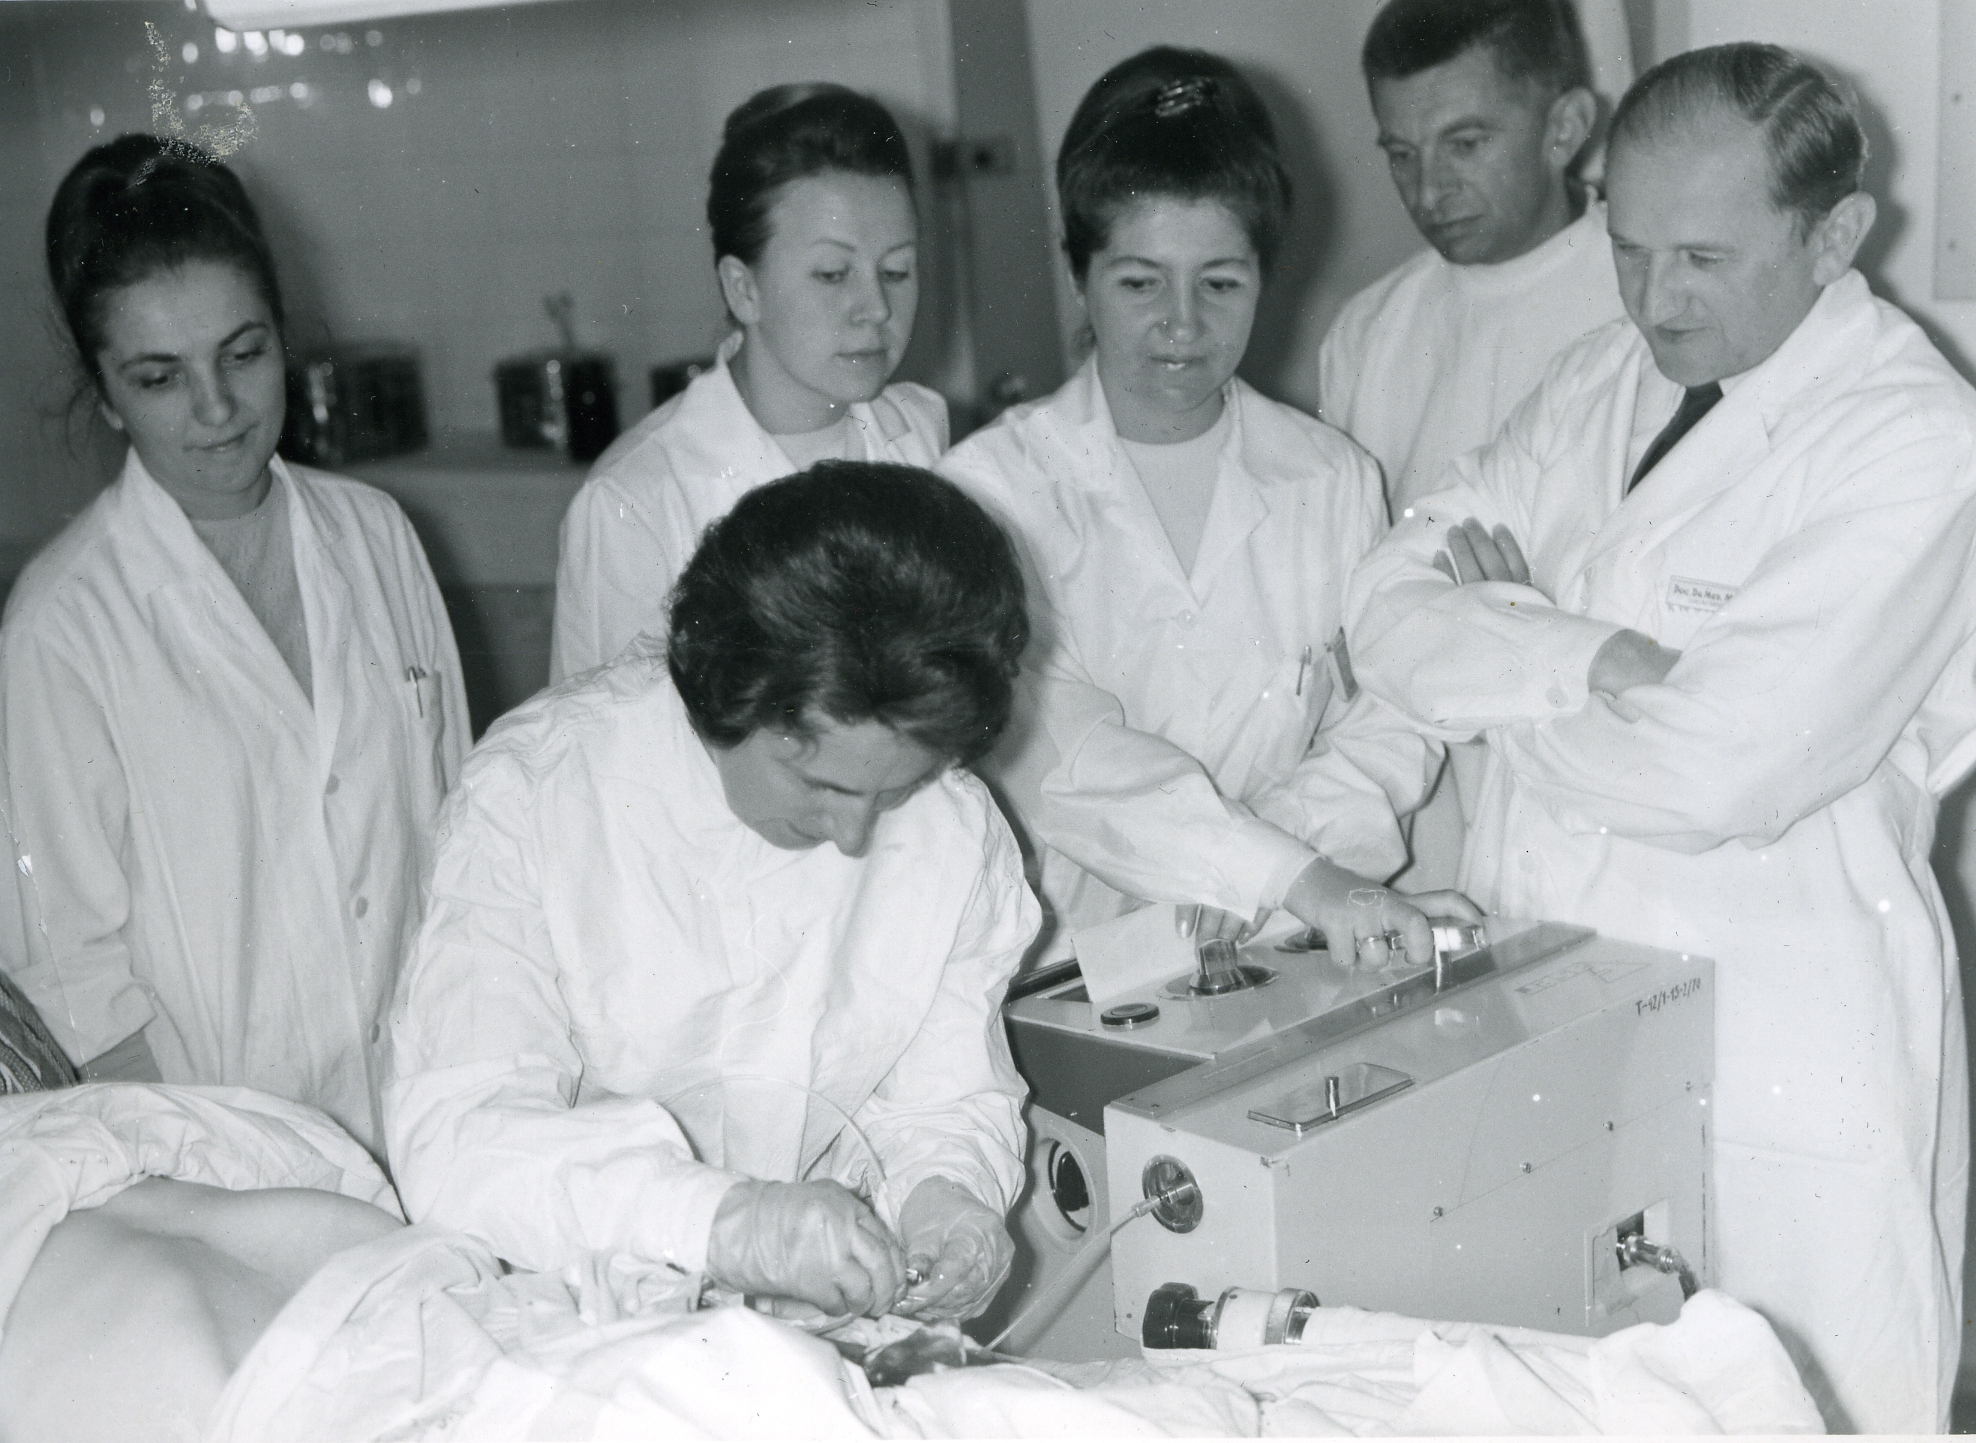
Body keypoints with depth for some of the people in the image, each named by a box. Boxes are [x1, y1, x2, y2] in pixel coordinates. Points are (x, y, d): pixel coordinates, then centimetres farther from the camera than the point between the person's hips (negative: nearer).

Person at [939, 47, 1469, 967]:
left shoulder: (1334, 481, 10)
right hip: (1059, 960, -1)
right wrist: (1302, 879, -23)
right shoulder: (996, 484, -2)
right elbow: (1055, 751, -14)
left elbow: (1388, 726, 6)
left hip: (1277, 962, 2)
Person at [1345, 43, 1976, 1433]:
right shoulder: (1603, 379, 6)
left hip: (1780, 1051, -6)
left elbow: (1715, 774, -23)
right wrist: (1588, 661, -17)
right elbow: (1394, 611, -1)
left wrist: (1509, 637, -8)